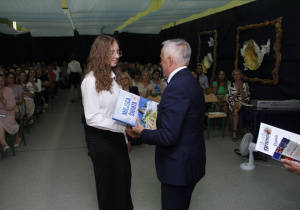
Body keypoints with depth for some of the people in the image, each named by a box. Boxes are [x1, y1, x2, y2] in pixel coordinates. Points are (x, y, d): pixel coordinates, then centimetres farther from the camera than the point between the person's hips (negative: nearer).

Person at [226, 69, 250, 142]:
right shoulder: (230, 86, 10)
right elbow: (229, 99, 3)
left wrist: (241, 90, -10)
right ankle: (234, 132, -34)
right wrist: (237, 92, -7)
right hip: (233, 105, 0)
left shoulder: (245, 85, 10)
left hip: (243, 104, 0)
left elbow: (247, 99, 2)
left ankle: (234, 132, -36)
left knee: (236, 110, -41)